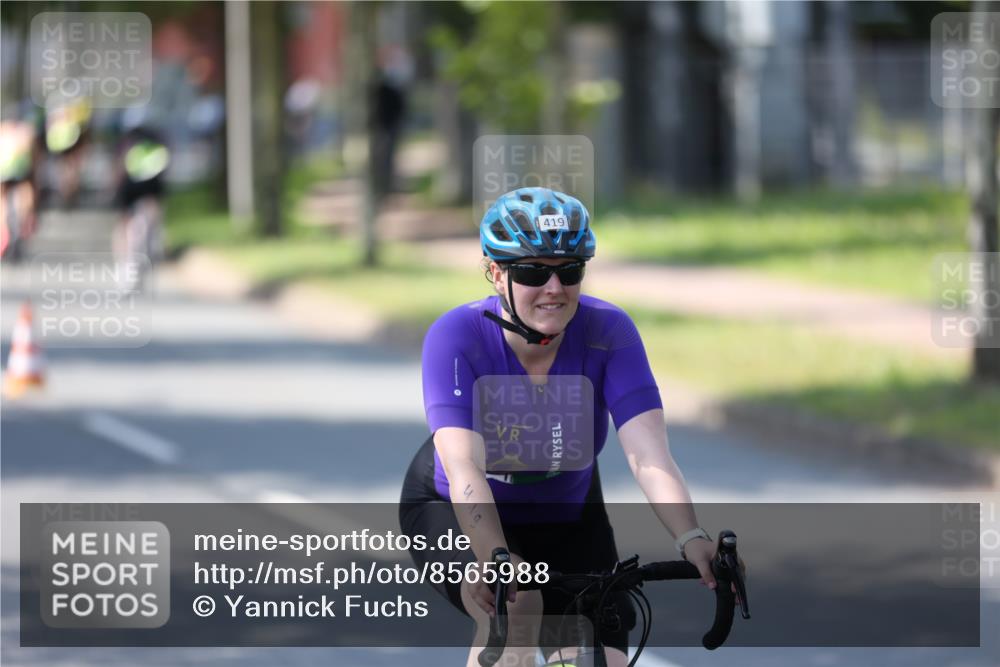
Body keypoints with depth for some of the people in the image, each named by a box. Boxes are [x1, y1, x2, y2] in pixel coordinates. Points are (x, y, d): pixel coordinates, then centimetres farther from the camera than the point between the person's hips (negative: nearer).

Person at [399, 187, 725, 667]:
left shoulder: (608, 333, -23)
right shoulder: (456, 337, -29)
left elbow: (648, 455, -32)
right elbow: (463, 468, -41)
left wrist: (691, 538, -50)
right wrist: (494, 559, -59)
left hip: (565, 518, 3)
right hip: (453, 514, -3)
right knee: (516, 605, -34)